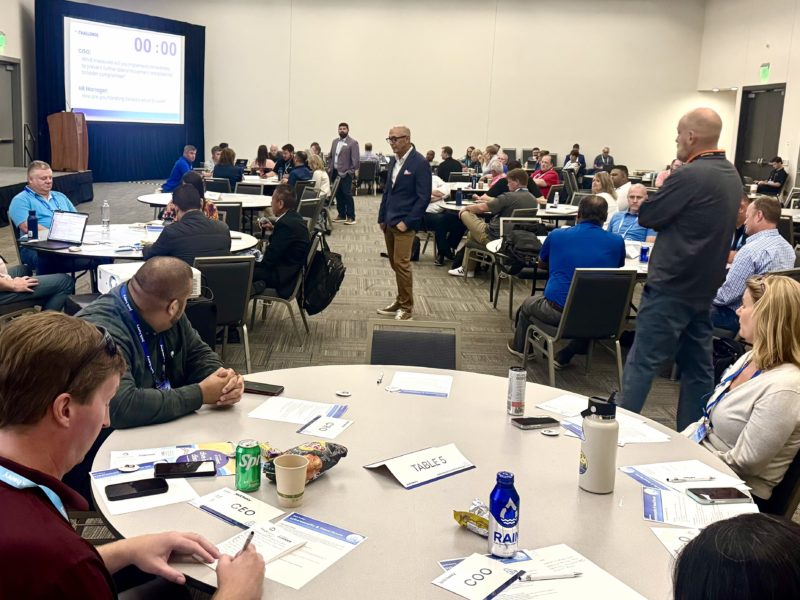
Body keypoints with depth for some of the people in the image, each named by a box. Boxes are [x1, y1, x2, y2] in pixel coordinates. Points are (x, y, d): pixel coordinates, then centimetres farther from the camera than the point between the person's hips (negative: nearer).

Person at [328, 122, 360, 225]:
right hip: (335, 172, 6)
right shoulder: (334, 141, 15)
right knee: (338, 195, 9)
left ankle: (351, 217, -2)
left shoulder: (353, 143, -5)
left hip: (345, 173, -6)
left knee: (347, 195, -6)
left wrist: (351, 171, -14)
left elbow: (355, 160, -9)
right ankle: (342, 215, 18)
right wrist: (330, 169, 10)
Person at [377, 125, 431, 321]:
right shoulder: (394, 160, 11)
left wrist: (406, 222, -15)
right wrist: (382, 217, 13)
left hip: (404, 223, -7)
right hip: (389, 222, 7)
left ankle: (407, 308, 5)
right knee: (395, 264, 11)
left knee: (401, 264, -7)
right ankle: (400, 301, 23)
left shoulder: (420, 163, -11)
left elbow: (424, 197, -13)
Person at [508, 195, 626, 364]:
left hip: (558, 311, -1)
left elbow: (541, 261, 22)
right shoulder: (617, 242, 2)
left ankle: (519, 347, 55)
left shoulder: (556, 235, 2)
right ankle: (564, 357, 32)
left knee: (528, 304, 31)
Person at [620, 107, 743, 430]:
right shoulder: (731, 175, 11)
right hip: (704, 286, 9)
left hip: (671, 286, -9)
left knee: (642, 363, -2)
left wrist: (661, 188, 4)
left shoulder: (690, 176, -19)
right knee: (698, 366, 13)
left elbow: (646, 216, -11)